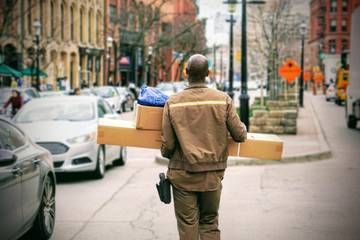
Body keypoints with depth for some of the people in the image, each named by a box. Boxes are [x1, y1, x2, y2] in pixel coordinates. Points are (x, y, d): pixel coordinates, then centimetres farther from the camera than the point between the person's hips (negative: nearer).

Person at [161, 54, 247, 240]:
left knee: (187, 225, 8)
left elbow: (167, 144, -5)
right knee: (210, 223, 16)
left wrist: (165, 153, 19)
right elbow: (239, 135, -3)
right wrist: (242, 129, 21)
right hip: (213, 175, 1)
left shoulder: (173, 103, -7)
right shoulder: (223, 99, -6)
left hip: (183, 175, -1)